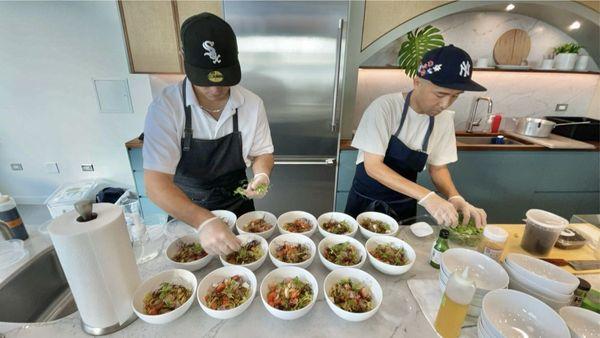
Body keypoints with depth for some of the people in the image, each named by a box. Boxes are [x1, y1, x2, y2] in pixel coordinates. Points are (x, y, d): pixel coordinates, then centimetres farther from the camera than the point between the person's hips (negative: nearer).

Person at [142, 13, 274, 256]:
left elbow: (262, 153, -2)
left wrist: (261, 175, -24)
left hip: (238, 209, 2)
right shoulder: (164, 108, -22)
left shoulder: (252, 103, -14)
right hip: (185, 215, -1)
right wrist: (204, 221, -43)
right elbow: (155, 183, -28)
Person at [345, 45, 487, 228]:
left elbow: (438, 167, 3)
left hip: (405, 205, 5)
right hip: (366, 202, -4)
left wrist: (455, 197, -17)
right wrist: (426, 196, -34)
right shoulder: (384, 107, -22)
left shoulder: (445, 119, -7)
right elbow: (372, 166, -27)